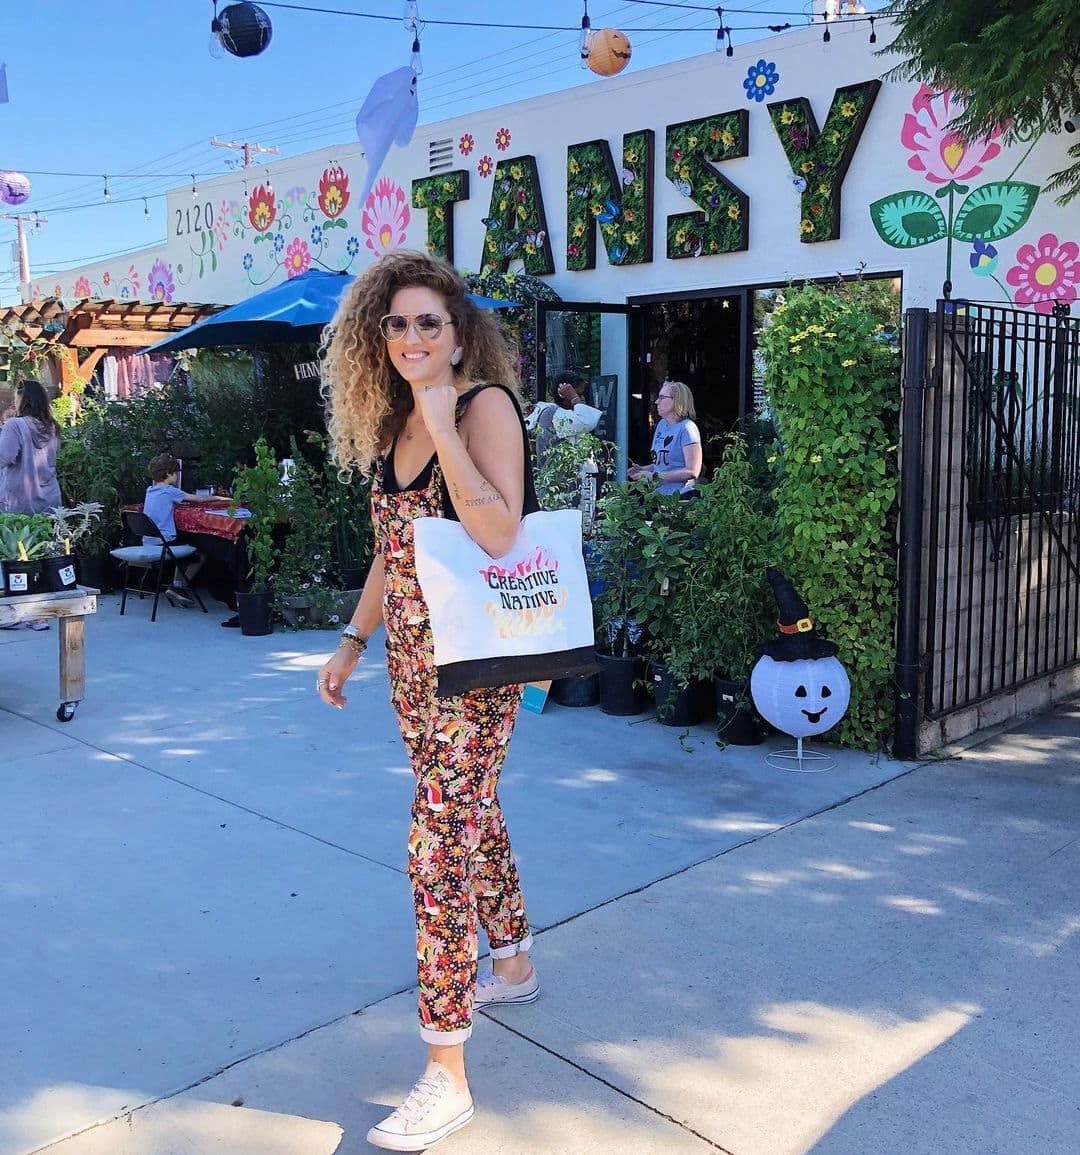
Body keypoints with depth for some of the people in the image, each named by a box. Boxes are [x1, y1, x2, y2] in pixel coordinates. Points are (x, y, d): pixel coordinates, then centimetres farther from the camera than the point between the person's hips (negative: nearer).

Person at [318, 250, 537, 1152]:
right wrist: (353, 642, 18)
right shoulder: (393, 424, 11)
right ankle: (514, 967, 43)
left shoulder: (486, 405, -12)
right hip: (413, 660, 8)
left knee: (439, 846, -7)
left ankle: (447, 1078, 4)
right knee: (471, 814, 21)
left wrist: (443, 428, -25)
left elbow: (499, 535, -26)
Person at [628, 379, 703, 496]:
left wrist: (655, 476, -17)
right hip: (658, 494, 7)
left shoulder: (687, 428, -10)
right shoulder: (661, 424, 13)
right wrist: (642, 469, 4)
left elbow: (692, 472, -16)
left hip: (678, 496, -7)